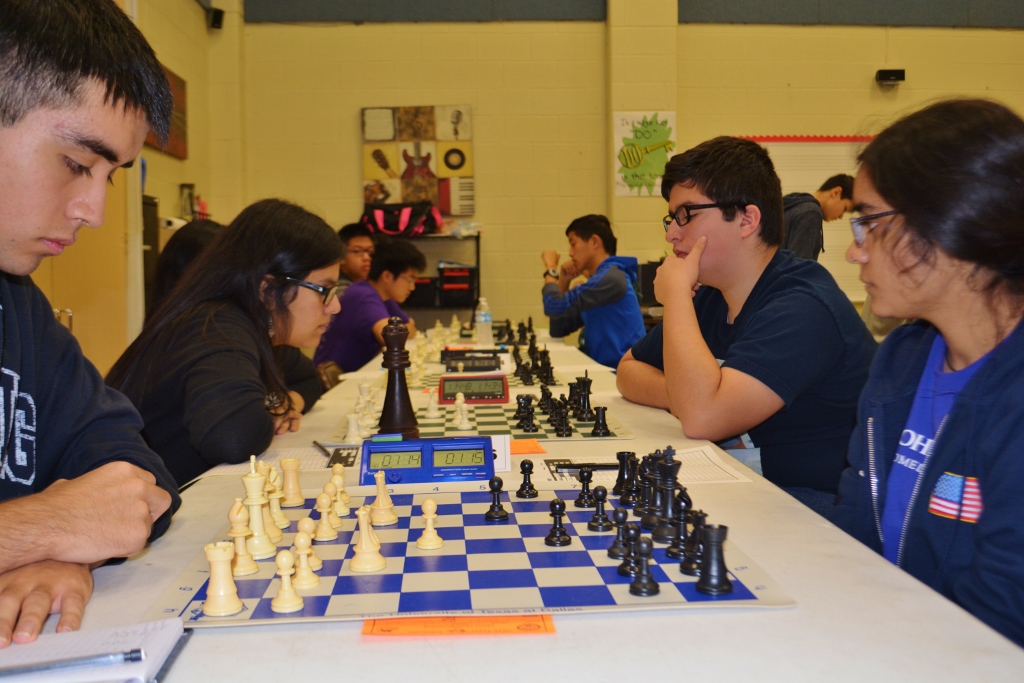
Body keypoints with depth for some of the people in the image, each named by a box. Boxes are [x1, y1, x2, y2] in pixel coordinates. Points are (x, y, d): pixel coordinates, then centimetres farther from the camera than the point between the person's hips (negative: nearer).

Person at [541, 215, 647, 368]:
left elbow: (554, 307, -18)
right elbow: (558, 330, 14)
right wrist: (563, 281, 7)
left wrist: (551, 269, 0)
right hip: (601, 367, 8)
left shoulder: (611, 277, -13)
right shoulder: (597, 280, 15)